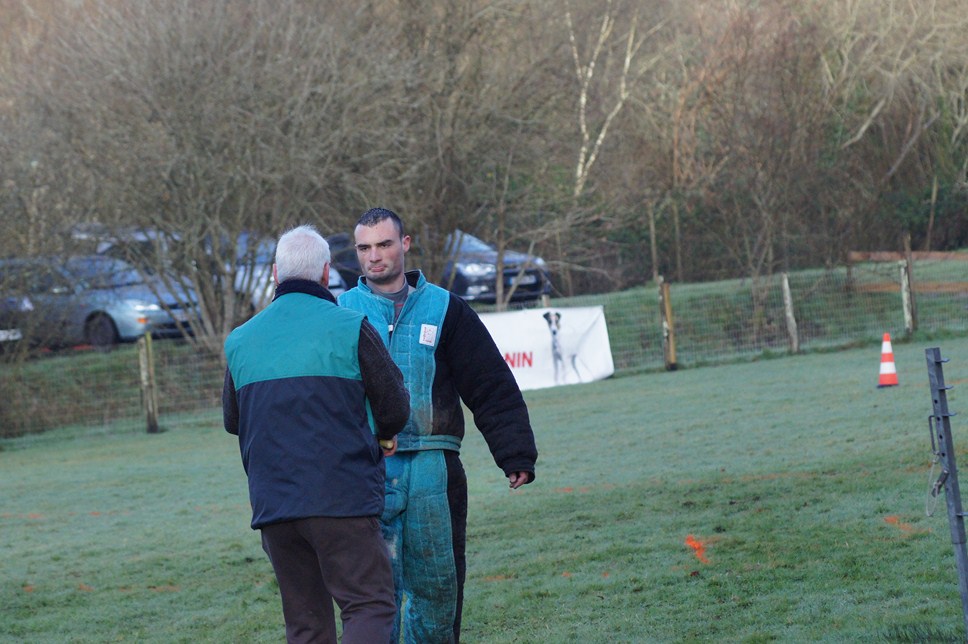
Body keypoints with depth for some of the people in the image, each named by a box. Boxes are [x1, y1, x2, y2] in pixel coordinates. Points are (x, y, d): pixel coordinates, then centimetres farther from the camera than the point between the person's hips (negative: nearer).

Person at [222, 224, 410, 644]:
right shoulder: (350, 329, -5)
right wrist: (380, 434, 22)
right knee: (369, 605, -4)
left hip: (272, 505, 5)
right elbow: (395, 409, 1)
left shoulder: (240, 341, 9)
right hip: (342, 499, -5)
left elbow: (232, 421, 21)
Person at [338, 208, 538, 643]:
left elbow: (493, 389, 5)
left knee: (436, 586, 5)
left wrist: (515, 455, -4)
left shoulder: (444, 309, 8)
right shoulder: (342, 313, 9)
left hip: (433, 470, 1)